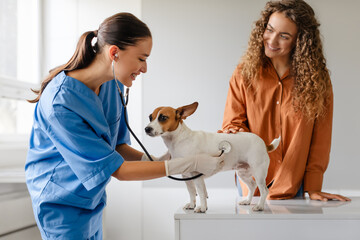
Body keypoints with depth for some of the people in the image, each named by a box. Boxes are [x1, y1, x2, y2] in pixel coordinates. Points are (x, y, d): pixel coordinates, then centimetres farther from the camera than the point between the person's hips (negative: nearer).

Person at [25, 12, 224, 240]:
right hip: (62, 204, -7)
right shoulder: (60, 103, -30)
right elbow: (115, 169, -26)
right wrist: (191, 164, -25)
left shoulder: (112, 85, -6)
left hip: (93, 199, 7)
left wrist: (152, 161, -13)